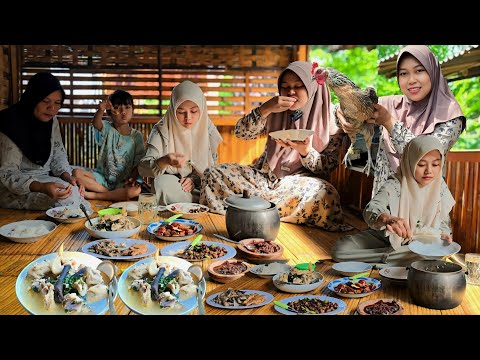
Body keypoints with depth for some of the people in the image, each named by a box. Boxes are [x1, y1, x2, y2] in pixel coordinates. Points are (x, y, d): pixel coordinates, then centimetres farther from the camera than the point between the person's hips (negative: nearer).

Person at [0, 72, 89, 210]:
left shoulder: (52, 120, 2)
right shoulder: (11, 124, -20)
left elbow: (59, 156, 6)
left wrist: (67, 177, -18)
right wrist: (41, 188, -40)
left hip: (44, 179, 8)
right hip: (13, 189, -7)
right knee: (70, 196, -26)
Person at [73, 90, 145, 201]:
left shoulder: (136, 136, 2)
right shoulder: (107, 129, 1)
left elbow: (138, 163, 0)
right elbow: (96, 124, -24)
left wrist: (133, 178, -18)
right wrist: (101, 110, -45)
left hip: (123, 182, -1)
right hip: (102, 176, 1)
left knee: (136, 191, -34)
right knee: (77, 173, -21)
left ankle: (93, 195, -21)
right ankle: (115, 194, -18)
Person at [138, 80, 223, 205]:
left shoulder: (208, 129, -1)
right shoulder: (161, 130, -9)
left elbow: (212, 166, 6)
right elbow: (143, 168, -17)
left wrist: (195, 179, -15)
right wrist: (164, 161, -38)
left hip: (200, 187, 1)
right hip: (170, 186, -1)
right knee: (162, 182, -35)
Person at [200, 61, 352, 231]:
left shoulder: (330, 124, -6)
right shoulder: (276, 114, 1)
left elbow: (327, 167, -5)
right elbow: (240, 132, -5)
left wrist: (306, 151, -26)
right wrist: (265, 109, -21)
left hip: (298, 181, -1)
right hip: (264, 177, 2)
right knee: (213, 173, -14)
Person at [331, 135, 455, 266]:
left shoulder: (441, 190, -6)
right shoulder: (394, 186, -19)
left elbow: (443, 223, 3)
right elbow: (371, 209, -37)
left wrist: (443, 236, -22)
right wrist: (387, 219, -61)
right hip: (386, 238, -2)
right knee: (340, 249, -22)